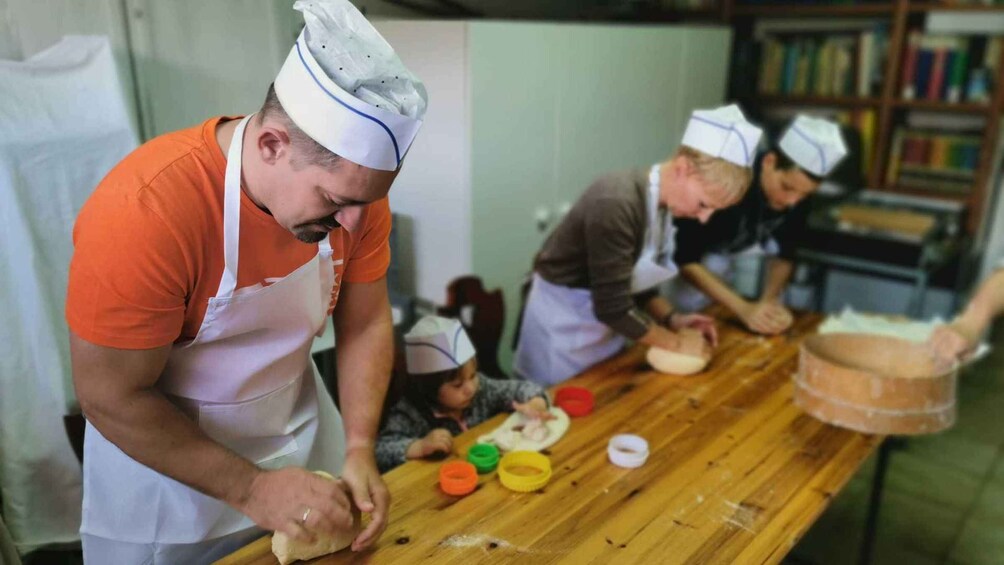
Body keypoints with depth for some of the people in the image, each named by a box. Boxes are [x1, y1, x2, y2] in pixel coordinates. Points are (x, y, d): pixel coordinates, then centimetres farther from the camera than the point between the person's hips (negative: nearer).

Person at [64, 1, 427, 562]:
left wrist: (359, 450, -16)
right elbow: (112, 400, -23)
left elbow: (366, 323, -7)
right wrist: (250, 490, -22)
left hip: (301, 426, 5)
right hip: (158, 449, -4)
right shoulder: (142, 211, -32)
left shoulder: (352, 181, -18)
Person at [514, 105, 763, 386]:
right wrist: (677, 342, -15)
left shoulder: (663, 202, -4)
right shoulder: (616, 205, -31)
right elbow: (613, 308, -28)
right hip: (565, 325, -8)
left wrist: (671, 319, -4)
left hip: (602, 318, 8)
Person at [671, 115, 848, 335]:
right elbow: (686, 260, -34)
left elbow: (785, 254, -9)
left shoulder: (797, 191, -22)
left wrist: (769, 299, -28)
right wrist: (744, 308, -41)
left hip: (749, 245, 4)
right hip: (702, 253, -4)